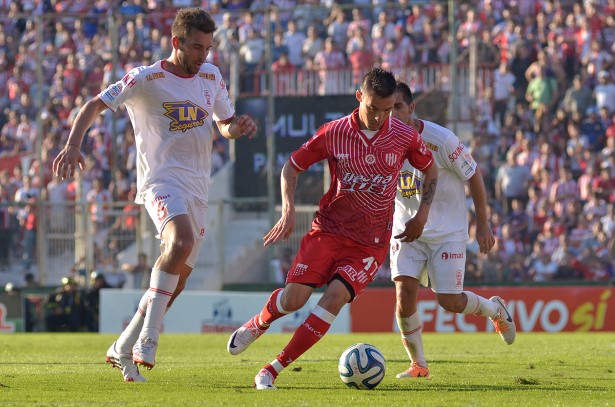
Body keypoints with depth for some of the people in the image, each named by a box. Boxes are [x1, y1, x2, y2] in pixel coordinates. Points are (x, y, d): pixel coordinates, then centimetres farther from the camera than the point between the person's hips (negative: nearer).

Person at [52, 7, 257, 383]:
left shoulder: (212, 78, 12)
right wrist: (73, 146, -21)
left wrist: (240, 126, -2)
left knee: (179, 276, 6)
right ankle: (148, 338, -29)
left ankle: (124, 349, 21)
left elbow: (225, 125, 22)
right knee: (181, 242, -34)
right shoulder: (147, 80, -5)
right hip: (162, 179, -7)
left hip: (198, 187, 7)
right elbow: (95, 105, -6)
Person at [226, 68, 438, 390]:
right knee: (294, 297, -15)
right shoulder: (334, 133, -6)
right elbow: (291, 167, 5)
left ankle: (273, 370, -16)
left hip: (370, 242, 0)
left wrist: (422, 215, 7)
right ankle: (257, 325, 23)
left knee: (336, 296, -22)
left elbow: (430, 169, 16)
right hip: (329, 229, 0)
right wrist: (288, 211, -8)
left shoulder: (405, 137, -3)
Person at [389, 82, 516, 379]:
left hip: (448, 230, -3)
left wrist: (482, 224, -3)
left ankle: (495, 309, 29)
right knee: (404, 293, -13)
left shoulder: (441, 139, -20)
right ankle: (418, 364, 4)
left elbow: (473, 176, -7)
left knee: (450, 301, -5)